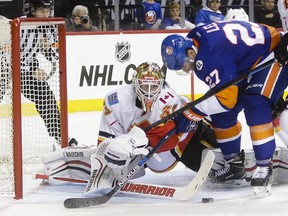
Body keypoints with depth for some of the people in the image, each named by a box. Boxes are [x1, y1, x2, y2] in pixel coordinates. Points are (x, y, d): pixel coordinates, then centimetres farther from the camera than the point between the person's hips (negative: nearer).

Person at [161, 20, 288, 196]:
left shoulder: (211, 57, -35)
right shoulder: (192, 39, -6)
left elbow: (226, 99, -32)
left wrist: (193, 112, -24)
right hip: (249, 63, 10)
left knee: (256, 106, -29)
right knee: (222, 114, 5)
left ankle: (264, 168, -24)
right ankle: (234, 163, 19)